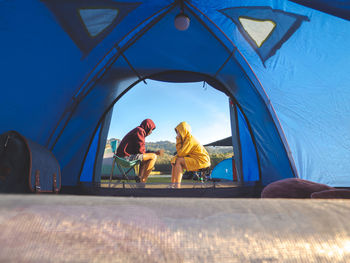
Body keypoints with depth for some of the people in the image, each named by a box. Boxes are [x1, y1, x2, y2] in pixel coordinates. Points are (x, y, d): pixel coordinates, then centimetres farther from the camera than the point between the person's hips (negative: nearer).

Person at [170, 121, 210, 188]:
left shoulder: (190, 139, -19)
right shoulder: (185, 139, 10)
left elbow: (181, 153, -18)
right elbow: (179, 152, 8)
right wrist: (178, 140, -4)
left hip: (202, 161, -10)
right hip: (195, 160, 10)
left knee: (178, 161, -20)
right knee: (174, 161, 4)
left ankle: (177, 186, -22)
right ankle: (172, 185, 1)